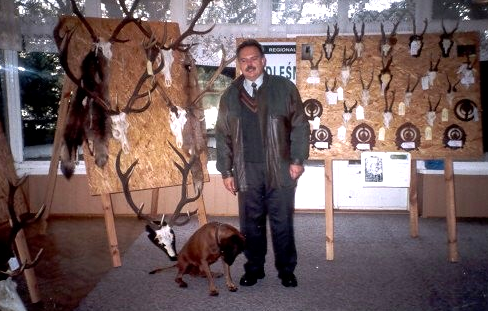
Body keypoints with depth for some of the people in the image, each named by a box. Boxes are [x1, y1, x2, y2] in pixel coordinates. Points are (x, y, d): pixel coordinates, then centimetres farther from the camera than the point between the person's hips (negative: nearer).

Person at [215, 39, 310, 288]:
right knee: (250, 223, 11)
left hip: (280, 170, -2)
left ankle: (286, 269, 24)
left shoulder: (284, 88, 1)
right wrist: (226, 171, 5)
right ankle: (254, 268, 28)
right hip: (247, 171, 2)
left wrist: (297, 159, -6)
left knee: (282, 222, 8)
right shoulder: (230, 95, 7)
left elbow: (300, 125, 1)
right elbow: (222, 136, 9)